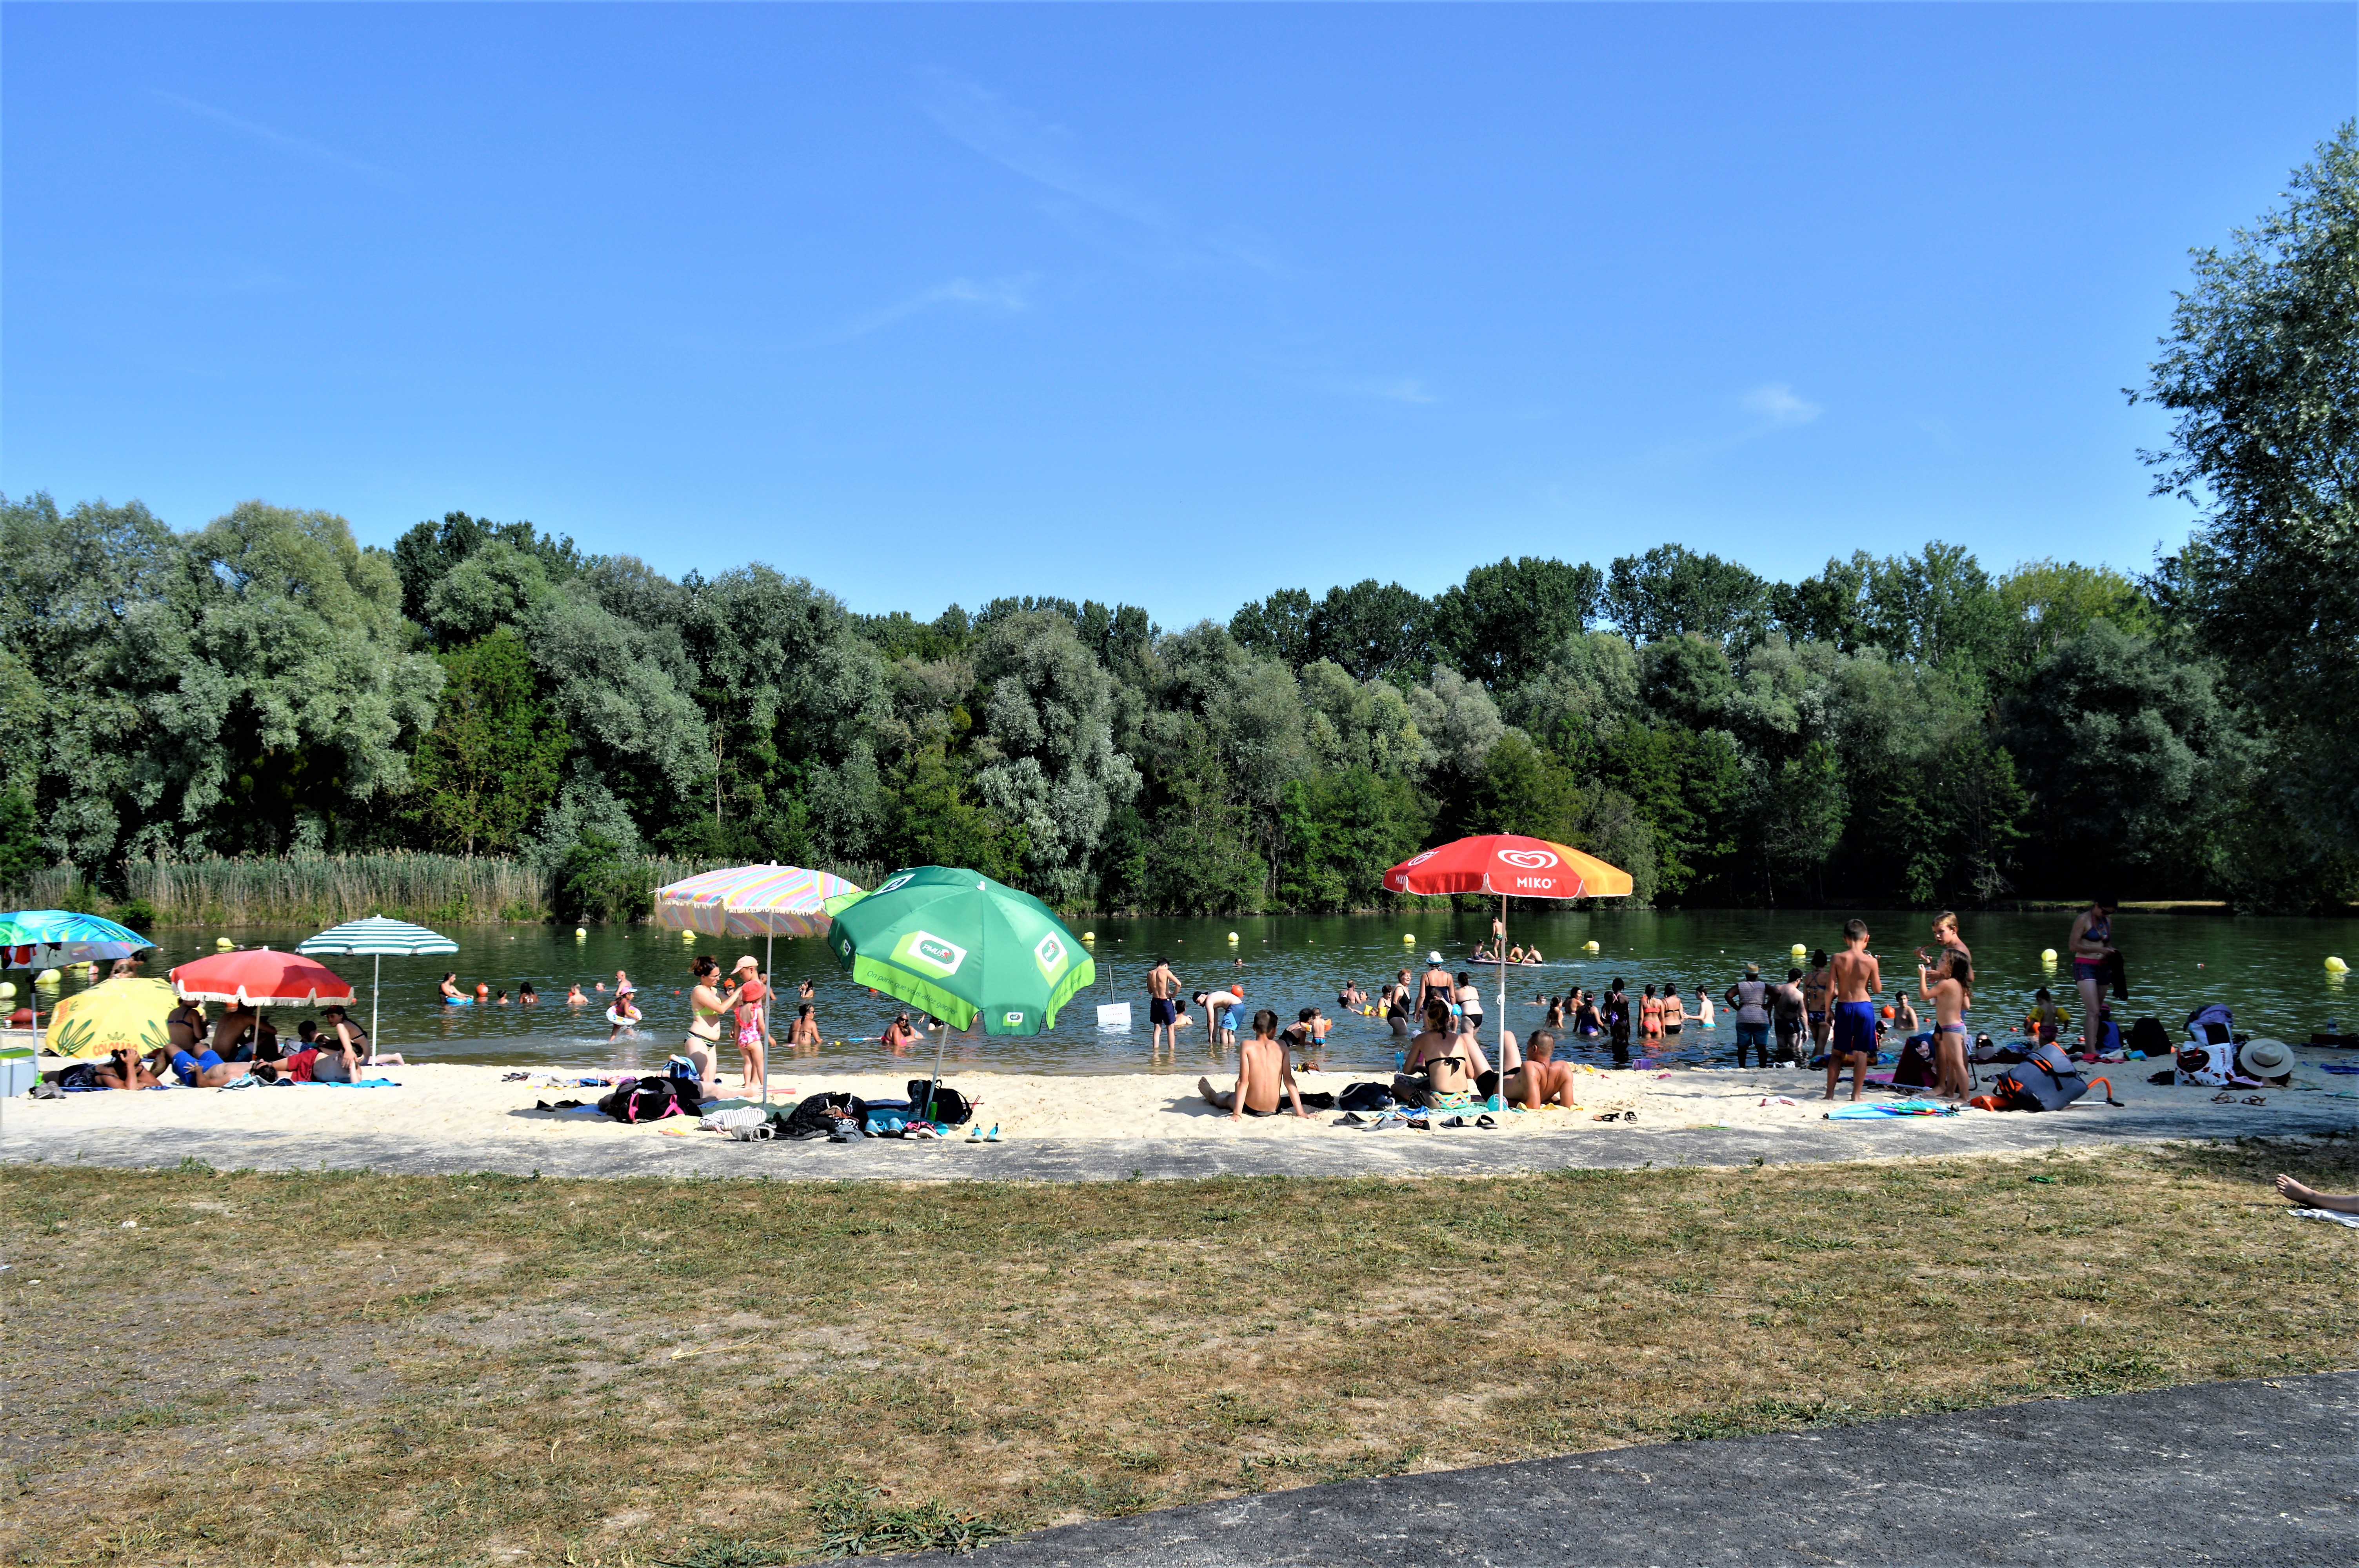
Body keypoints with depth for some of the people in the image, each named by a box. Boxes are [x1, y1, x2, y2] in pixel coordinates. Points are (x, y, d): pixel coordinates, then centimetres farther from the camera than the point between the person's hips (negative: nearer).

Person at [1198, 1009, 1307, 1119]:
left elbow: (1243, 1082, -13)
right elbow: (1289, 1080, -6)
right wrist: (1300, 1112, -3)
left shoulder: (1248, 1046, -10)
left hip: (1250, 1108, -3)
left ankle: (1213, 1096, 64)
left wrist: (1237, 1114, -12)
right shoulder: (1281, 1046, -5)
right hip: (1274, 1109, 3)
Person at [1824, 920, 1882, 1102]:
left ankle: (1830, 1093, 11)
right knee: (1861, 1053, 5)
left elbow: (1830, 989, -6)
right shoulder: (1871, 961, -8)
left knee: (1837, 1053, 11)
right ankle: (1856, 1095, 5)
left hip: (1843, 1007, 1)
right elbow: (1877, 989, 1)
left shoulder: (1838, 959, -6)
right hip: (1864, 1006, -1)